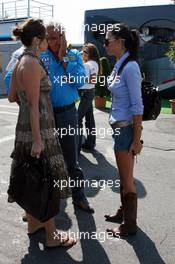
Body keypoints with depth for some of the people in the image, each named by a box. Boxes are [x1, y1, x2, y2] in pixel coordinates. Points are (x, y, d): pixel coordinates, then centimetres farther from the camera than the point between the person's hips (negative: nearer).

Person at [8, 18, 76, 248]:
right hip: (38, 130, -9)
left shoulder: (20, 62, 10)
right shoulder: (32, 64, -17)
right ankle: (52, 236, 14)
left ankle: (33, 224, 34)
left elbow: (12, 97, 14)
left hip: (24, 126, 9)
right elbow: (34, 106, -20)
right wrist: (37, 140, -19)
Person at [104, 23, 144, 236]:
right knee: (123, 175, 20)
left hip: (126, 128, -9)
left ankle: (129, 225, 19)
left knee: (127, 178, 3)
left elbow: (137, 106, -19)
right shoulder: (118, 65, 10)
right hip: (118, 126, 9)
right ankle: (123, 212, 37)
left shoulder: (130, 67, -18)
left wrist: (137, 139, -18)